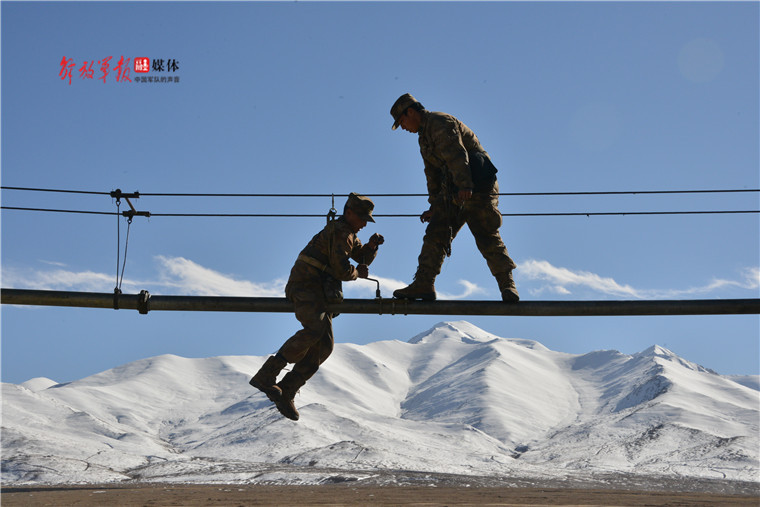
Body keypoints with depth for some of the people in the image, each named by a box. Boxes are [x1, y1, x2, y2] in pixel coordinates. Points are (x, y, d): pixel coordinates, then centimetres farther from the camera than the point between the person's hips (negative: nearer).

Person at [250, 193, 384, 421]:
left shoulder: (346, 233, 22)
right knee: (315, 329, -31)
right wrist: (357, 273, 5)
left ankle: (286, 393, -3)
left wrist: (371, 245, 6)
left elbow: (363, 258, 27)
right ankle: (265, 376, -30)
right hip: (305, 285, -10)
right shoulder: (339, 232, -10)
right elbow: (342, 271, -15)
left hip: (319, 293, 10)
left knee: (324, 345, -3)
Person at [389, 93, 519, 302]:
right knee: (436, 233, 0)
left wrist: (465, 185, -33)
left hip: (477, 185, -10)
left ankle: (507, 285, -7)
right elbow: (433, 173, 28)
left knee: (487, 236, -12)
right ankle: (424, 284, -4)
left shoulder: (440, 122, -9)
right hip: (453, 189, 10)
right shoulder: (425, 136, 23)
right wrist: (434, 205, 27)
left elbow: (456, 154, -23)